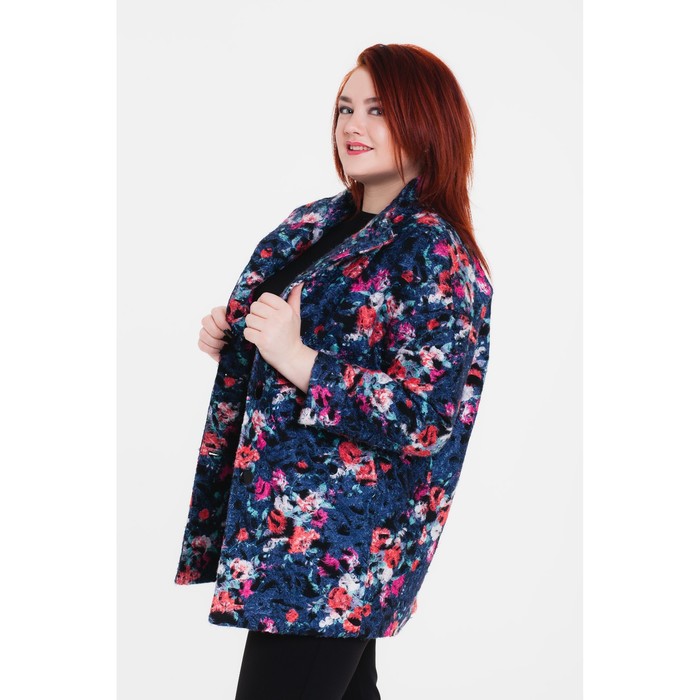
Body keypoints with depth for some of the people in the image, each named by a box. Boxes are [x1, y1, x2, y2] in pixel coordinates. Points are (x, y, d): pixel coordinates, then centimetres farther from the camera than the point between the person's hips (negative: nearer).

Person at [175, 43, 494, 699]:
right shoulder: (313, 223, 10)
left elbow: (426, 417, -21)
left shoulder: (435, 254, -14)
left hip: (334, 536, -8)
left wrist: (301, 361, -24)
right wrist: (227, 335, 3)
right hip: (269, 508, 8)